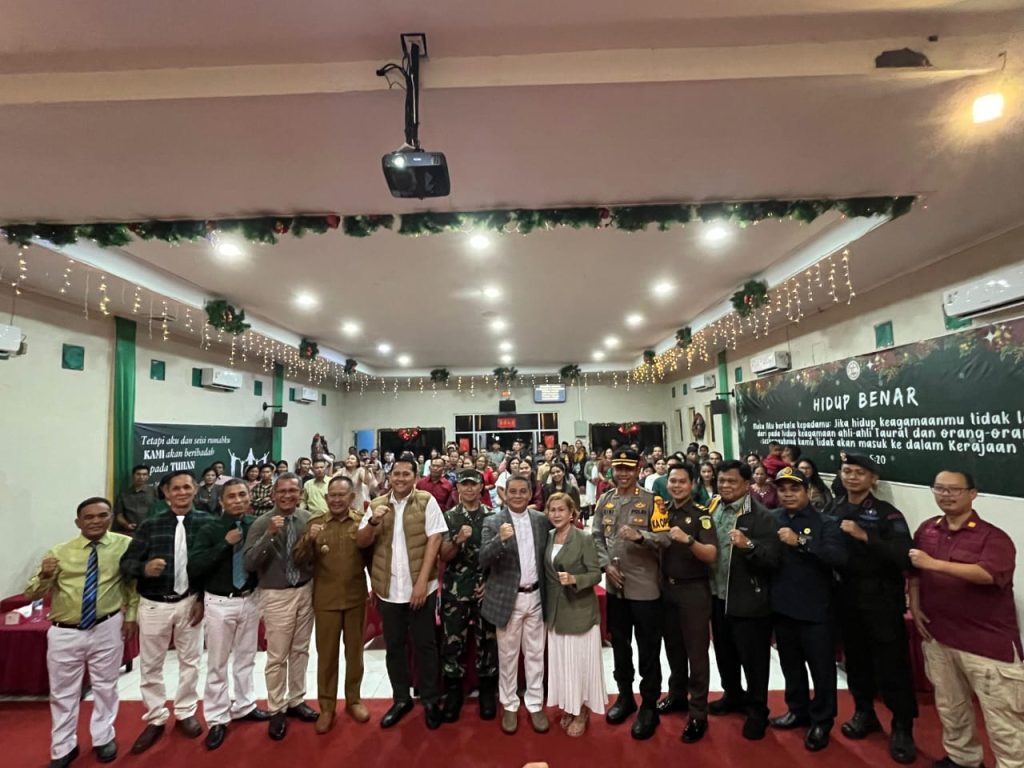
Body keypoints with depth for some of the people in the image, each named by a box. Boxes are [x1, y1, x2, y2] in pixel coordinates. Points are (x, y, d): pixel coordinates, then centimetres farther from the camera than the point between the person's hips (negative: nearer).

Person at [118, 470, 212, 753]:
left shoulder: (206, 522, -9)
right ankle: (155, 719, 33)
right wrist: (144, 568, -27)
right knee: (150, 665, 14)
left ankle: (186, 713, 33)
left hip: (190, 602, -1)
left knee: (190, 661, 14)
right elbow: (126, 563, -6)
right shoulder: (149, 525, -6)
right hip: (153, 604, 1)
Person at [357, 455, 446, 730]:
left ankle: (430, 700, 27)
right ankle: (401, 699, 33)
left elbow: (434, 540, -10)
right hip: (388, 589, 3)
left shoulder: (427, 501, -7)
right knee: (394, 646, 16)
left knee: (424, 644, 9)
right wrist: (373, 522, -19)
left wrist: (422, 581, -15)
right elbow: (361, 543, 2)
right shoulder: (377, 505, 3)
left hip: (420, 587, -3)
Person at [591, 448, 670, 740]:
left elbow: (664, 539, -14)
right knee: (619, 645, 19)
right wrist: (606, 564, -7)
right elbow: (597, 537, 6)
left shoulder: (652, 501, -8)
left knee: (648, 649, 8)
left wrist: (639, 535, -30)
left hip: (645, 587, -4)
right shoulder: (604, 501, 5)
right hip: (615, 586, 5)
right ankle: (625, 696, 38)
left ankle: (649, 706, 25)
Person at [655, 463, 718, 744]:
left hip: (694, 589, -5)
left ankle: (698, 714, 15)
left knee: (696, 651, 4)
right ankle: (677, 695, 36)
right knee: (673, 647, 18)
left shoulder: (701, 514, -12)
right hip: (667, 587, 5)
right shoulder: (662, 511, 4)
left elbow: (711, 555, -24)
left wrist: (688, 540, -38)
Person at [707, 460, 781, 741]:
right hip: (717, 596, 6)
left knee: (753, 659, 10)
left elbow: (772, 560, -21)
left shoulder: (761, 516, -14)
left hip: (748, 600, -6)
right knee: (724, 653, 22)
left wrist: (748, 545, -36)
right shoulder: (712, 508, 2)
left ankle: (757, 710, 30)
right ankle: (733, 695, 43)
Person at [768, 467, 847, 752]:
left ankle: (821, 722, 30)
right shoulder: (772, 520, 2)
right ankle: (798, 711, 40)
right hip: (782, 606, 4)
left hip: (814, 609, -4)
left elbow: (839, 558, -23)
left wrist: (801, 542, -29)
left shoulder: (824, 523, -8)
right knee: (791, 665, 20)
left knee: (821, 668, 10)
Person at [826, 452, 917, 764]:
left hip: (882, 598, -4)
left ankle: (902, 729, 21)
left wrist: (864, 536, -26)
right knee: (855, 659, 16)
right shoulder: (833, 510, 3)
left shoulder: (888, 513, -9)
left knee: (891, 664, 3)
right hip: (847, 596, 4)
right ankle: (864, 713, 35)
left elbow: (904, 557, -21)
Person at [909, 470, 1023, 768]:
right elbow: (913, 572, 14)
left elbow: (987, 574, -27)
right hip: (937, 636, 6)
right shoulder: (926, 530, 5)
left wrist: (934, 563, -27)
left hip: (988, 642, -5)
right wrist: (915, 607, 4)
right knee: (950, 707, 20)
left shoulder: (993, 537, -11)